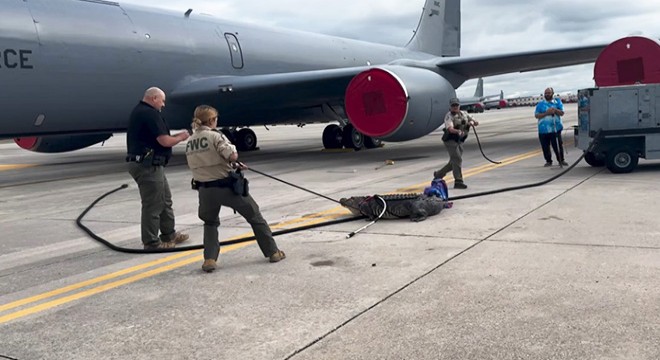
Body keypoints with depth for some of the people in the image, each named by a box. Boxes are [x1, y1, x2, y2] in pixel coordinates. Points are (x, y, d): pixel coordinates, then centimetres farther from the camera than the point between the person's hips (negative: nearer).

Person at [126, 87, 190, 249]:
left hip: (139, 162, 11)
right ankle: (151, 242, 6)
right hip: (148, 165, -11)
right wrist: (180, 138, -1)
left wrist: (174, 136, 11)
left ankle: (169, 234, 27)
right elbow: (165, 141, -19)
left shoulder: (138, 111, 16)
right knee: (153, 205, -2)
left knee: (165, 199, 18)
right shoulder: (151, 114, -16)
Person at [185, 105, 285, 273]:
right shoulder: (214, 136, -11)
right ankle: (273, 252, 20)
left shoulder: (189, 142, 8)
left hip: (205, 189, 5)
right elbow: (232, 155, -24)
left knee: (210, 223, 26)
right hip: (226, 186, -4)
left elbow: (204, 164, 13)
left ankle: (209, 259, 9)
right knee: (255, 216, 13)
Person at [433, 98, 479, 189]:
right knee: (457, 160, -15)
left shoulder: (464, 114, 11)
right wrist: (458, 131, -47)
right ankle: (458, 182, -11)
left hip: (459, 141, 7)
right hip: (450, 140, -7)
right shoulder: (449, 116, -10)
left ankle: (438, 175, 29)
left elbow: (476, 123, 13)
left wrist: (472, 122, -11)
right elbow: (450, 129, -27)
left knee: (454, 162, 12)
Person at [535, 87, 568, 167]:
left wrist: (555, 110, -16)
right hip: (543, 129, 1)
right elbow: (536, 115, -1)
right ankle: (548, 161, 18)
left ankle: (561, 160, 13)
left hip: (555, 128, 0)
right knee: (545, 147, 4)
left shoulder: (557, 102, 8)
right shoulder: (540, 104, 6)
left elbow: (562, 113, 2)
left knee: (558, 145, 0)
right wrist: (546, 113, -14)